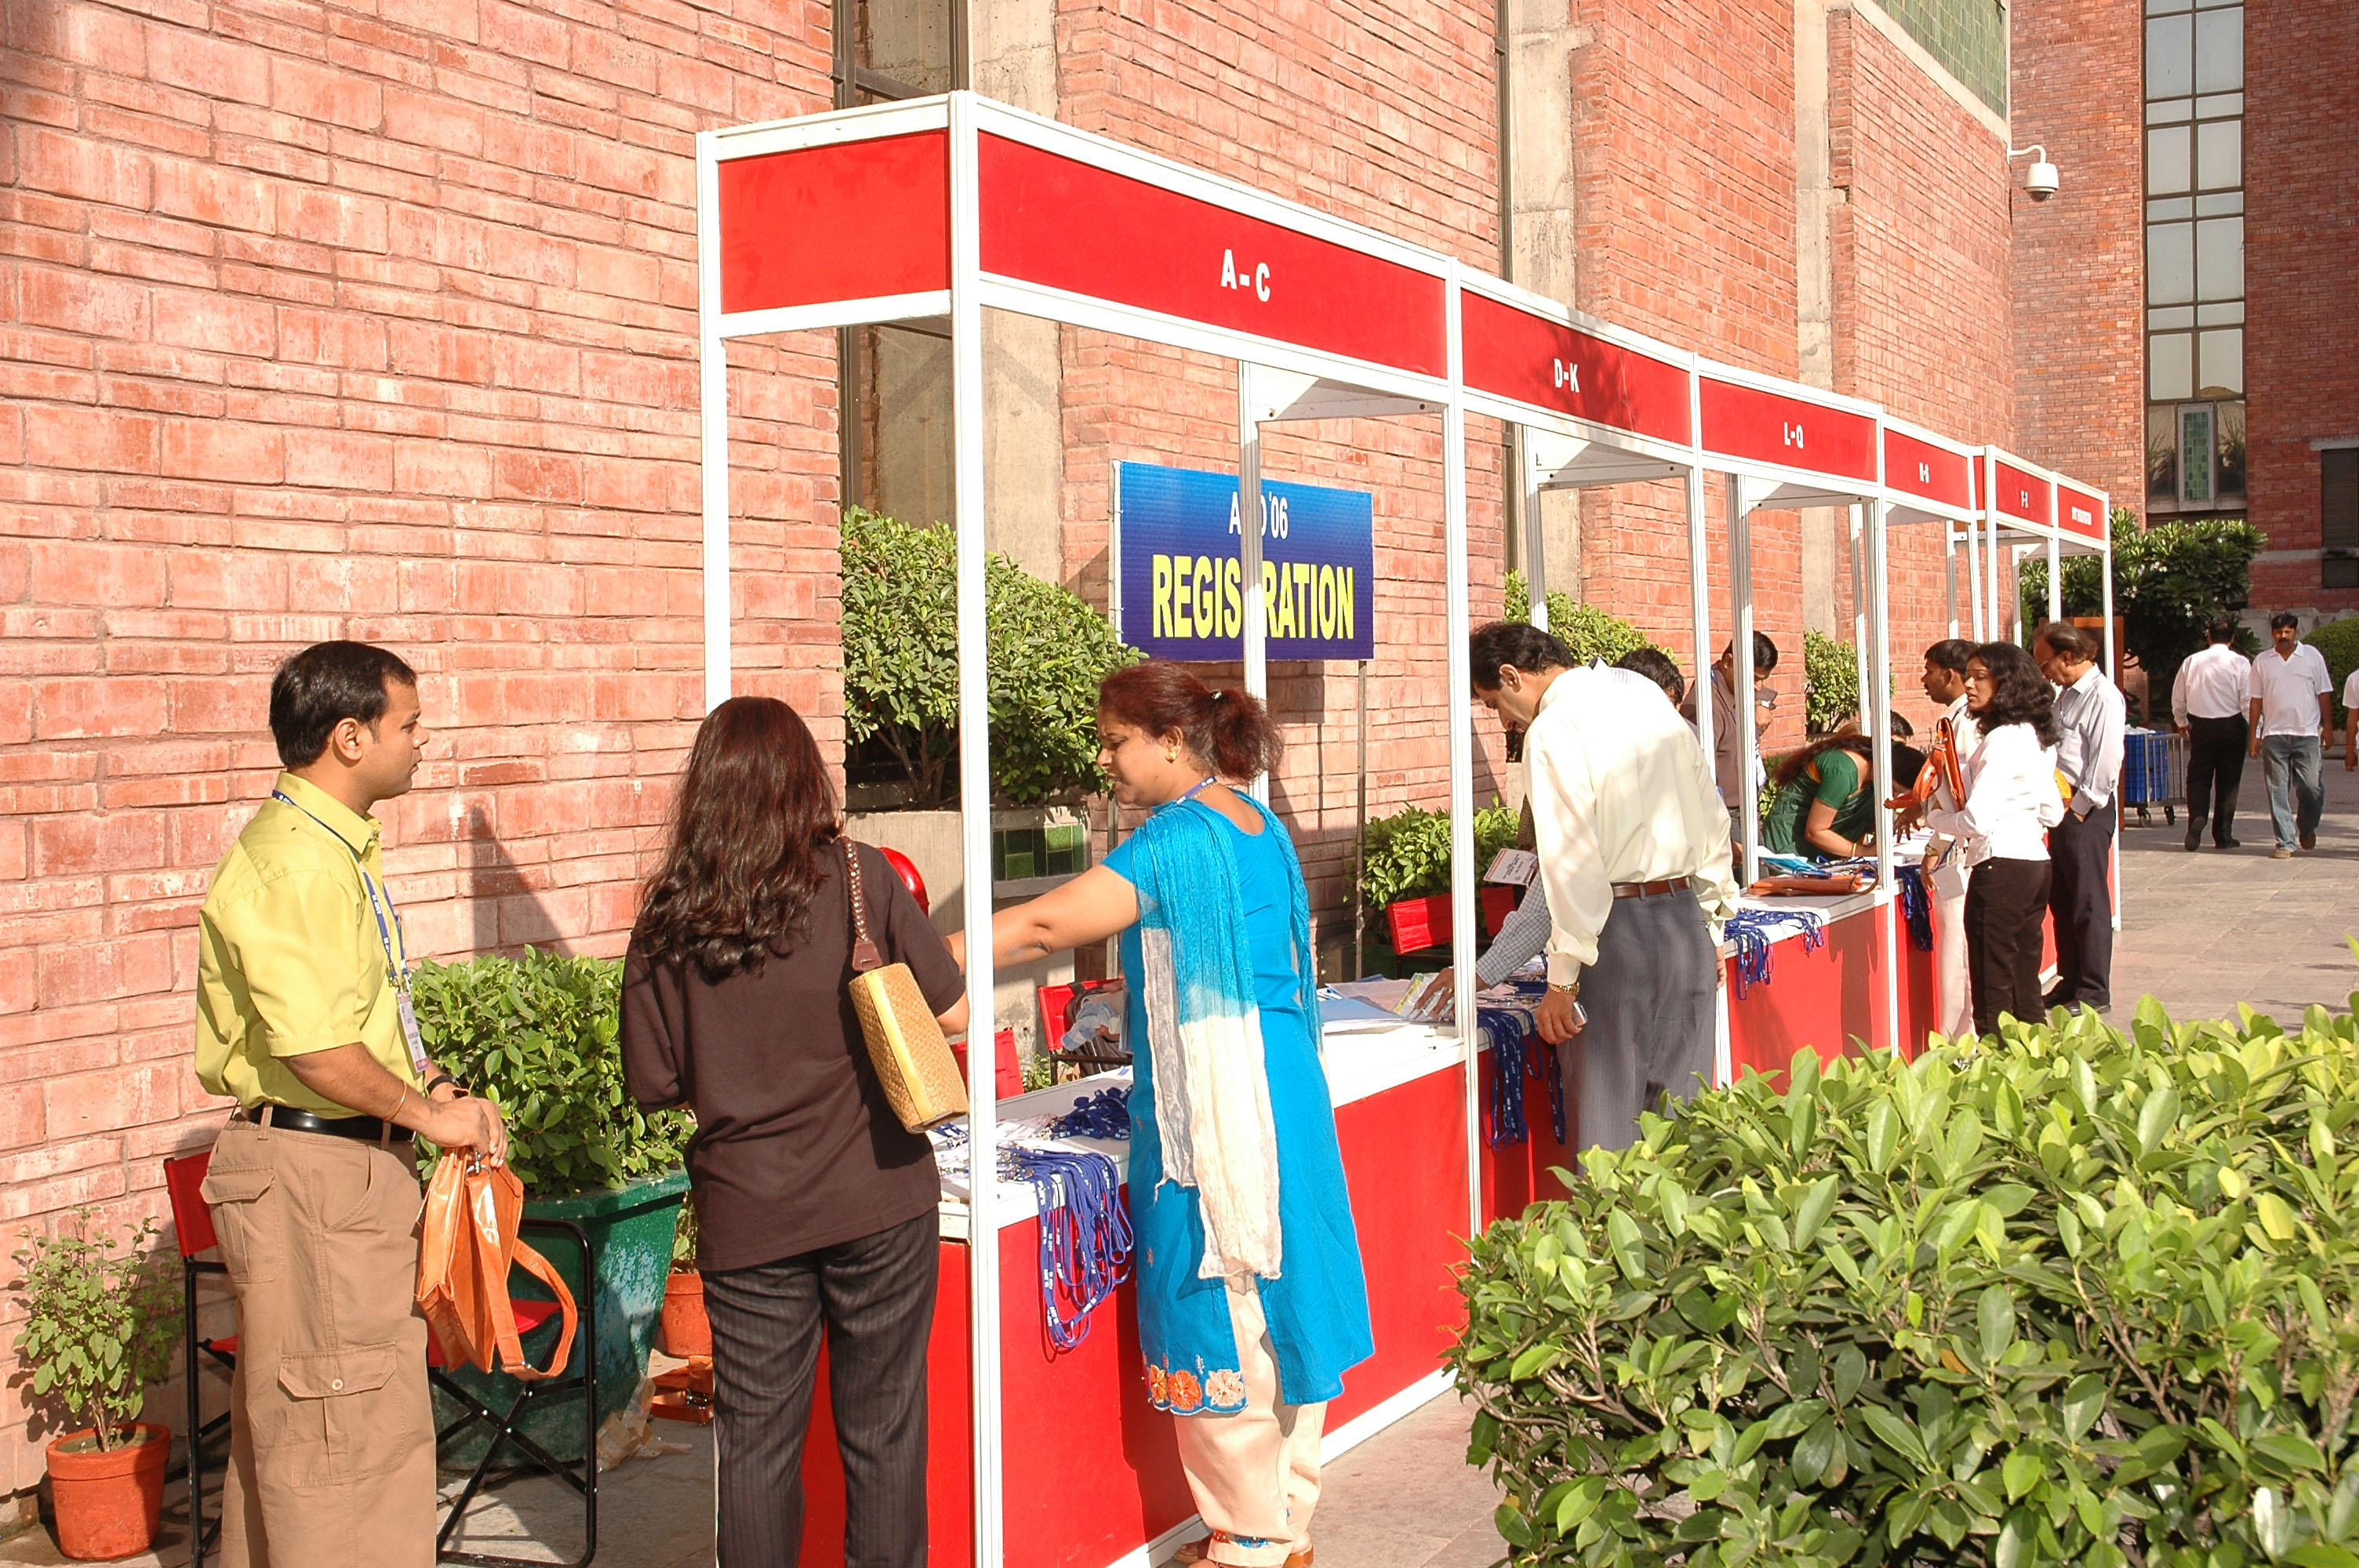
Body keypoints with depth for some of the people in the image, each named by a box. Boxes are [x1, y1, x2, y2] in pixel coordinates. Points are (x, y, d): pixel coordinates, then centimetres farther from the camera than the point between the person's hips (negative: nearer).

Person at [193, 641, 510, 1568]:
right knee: (344, 1421, -4)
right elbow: (317, 1047, -26)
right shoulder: (287, 864, -20)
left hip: (356, 1159, 10)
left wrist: (435, 1088, 7)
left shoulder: (338, 848, 13)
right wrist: (431, 1113, -14)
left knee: (286, 1415, 19)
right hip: (309, 1171, -10)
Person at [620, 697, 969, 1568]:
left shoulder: (667, 917, -5)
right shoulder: (860, 878, -8)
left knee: (755, 1441, 11)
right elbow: (953, 1012, -3)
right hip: (879, 1202, -1)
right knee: (882, 1431, 10)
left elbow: (653, 1082, 0)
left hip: (746, 1215, 1)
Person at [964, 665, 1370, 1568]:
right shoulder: (1261, 826, 11)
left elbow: (1050, 925, -24)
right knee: (1279, 1307, 16)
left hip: (1211, 1118, -9)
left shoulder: (1178, 841, -18)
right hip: (1286, 1099, 9)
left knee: (1219, 1330, 2)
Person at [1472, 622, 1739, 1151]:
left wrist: (1562, 979, -13)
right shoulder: (1646, 697, 13)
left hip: (1619, 931, -8)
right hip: (1688, 923, 8)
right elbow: (1712, 820, 17)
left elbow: (1573, 865, -17)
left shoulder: (1554, 731, -11)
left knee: (1610, 1127, 0)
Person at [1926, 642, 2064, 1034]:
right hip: (2036, 865, 10)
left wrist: (1932, 815, -4)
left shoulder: (2001, 741, -15)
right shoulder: (2035, 737, 13)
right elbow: (2052, 814, 20)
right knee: (2025, 988, 15)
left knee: (1993, 992, -4)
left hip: (2000, 868, -10)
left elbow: (1977, 821, -21)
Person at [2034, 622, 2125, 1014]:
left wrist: (2080, 808, -16)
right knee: (2061, 900, 14)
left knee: (2089, 904, -2)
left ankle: (2094, 992, 5)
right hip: (2065, 808, 9)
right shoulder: (2066, 695, 15)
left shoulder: (2103, 697, -14)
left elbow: (2107, 761, -19)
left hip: (2087, 812, -9)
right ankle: (2070, 982, 24)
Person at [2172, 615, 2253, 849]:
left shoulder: (2192, 662, 0)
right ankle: (2223, 836, 12)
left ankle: (2197, 816, -18)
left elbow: (2178, 697, 8)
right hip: (2231, 726, -1)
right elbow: (2248, 700, -12)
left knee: (2199, 777, 9)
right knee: (2228, 781, 8)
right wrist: (2253, 730, -1)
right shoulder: (2240, 663, -9)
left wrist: (2181, 722, 25)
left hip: (2200, 726, 1)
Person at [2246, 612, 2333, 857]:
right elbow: (2256, 700, 11)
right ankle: (2285, 843, 1)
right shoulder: (2262, 661, 9)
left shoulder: (2312, 656, 6)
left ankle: (2306, 827, 25)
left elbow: (2324, 694, 7)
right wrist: (2253, 735, 7)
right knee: (2278, 791, -2)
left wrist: (2328, 727, 0)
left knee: (2312, 787, -4)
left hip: (2306, 733, -1)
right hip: (2274, 735, 1)